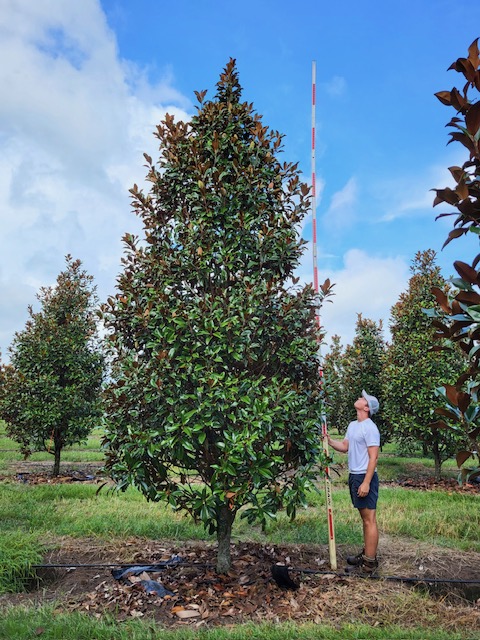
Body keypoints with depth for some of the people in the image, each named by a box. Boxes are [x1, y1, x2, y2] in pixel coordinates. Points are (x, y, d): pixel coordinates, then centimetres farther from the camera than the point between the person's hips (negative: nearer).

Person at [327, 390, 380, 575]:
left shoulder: (369, 428, -16)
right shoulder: (352, 425, 13)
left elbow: (373, 457, -19)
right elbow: (344, 447, 19)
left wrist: (366, 482, -23)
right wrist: (328, 440, 4)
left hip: (365, 477, -9)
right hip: (354, 476, 9)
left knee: (369, 519, -2)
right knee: (364, 518, 17)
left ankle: (369, 563, 3)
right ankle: (366, 554, 27)